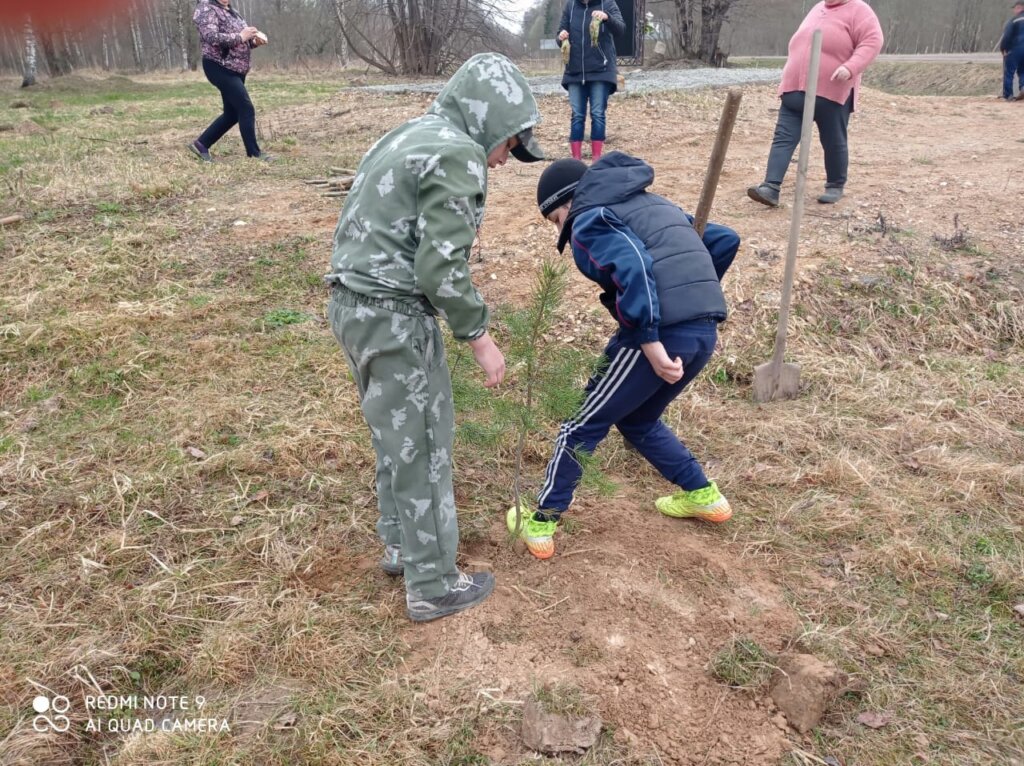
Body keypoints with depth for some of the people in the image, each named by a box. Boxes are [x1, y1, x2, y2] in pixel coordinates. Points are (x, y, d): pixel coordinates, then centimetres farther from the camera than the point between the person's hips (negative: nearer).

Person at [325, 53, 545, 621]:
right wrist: (479, 337, -10)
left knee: (396, 438, 22)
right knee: (421, 447, 2)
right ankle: (433, 586, 16)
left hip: (354, 302, 10)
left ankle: (399, 544, 38)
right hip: (391, 316, -10)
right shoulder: (457, 154, -14)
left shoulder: (411, 136, 16)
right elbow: (441, 268, -20)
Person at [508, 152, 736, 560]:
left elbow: (632, 266, -20)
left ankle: (540, 525, 18)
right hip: (705, 333, 8)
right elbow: (725, 240, 25)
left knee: (584, 427, 9)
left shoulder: (589, 220, 0)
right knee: (639, 421, 29)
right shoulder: (655, 204, 25)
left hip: (661, 333, -8)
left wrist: (650, 342, -22)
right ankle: (703, 496, 35)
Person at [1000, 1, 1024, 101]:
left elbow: (1007, 36, -15)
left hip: (1014, 49, -6)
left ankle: (1008, 95, -1)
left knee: (1008, 72, 2)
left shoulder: (1014, 20, -9)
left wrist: (1002, 48, -3)